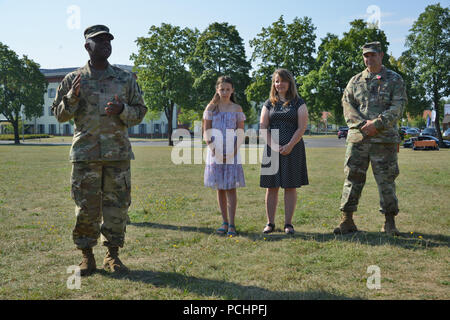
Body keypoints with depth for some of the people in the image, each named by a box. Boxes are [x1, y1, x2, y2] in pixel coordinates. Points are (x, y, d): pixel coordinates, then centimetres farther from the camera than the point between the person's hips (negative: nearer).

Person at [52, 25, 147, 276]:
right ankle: (87, 256, 16)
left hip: (118, 153, 1)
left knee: (117, 207, 4)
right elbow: (60, 114, 10)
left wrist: (121, 110, -9)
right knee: (86, 208, 2)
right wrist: (73, 97, -9)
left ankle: (113, 255, 17)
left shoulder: (126, 79, 11)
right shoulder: (74, 80, 9)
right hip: (85, 154, -1)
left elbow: (140, 112, 11)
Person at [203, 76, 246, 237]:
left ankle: (232, 224, -5)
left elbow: (240, 133, 3)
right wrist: (214, 150, -9)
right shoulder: (211, 108, 6)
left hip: (232, 153, -1)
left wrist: (233, 151, -9)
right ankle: (224, 222, 14)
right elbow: (206, 132, 3)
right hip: (216, 152, 1)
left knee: (231, 187, -6)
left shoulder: (237, 109, 6)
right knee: (220, 188, 5)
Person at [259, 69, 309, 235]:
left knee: (290, 186, 1)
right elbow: (263, 128, 4)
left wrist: (289, 146, -13)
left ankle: (288, 223, 9)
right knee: (271, 186, 3)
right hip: (272, 150, 2)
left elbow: (302, 127, -3)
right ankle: (270, 223, 11)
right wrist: (274, 146, -9)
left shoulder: (298, 103, 5)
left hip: (293, 148, -2)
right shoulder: (269, 104, 10)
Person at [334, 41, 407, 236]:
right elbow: (347, 105, 5)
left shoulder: (394, 80, 7)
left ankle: (389, 223, 12)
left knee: (386, 180, 1)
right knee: (352, 178, 2)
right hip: (357, 138, 2)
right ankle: (347, 220, 9)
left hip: (384, 139, -2)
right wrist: (363, 124, -11)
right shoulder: (355, 81, 14)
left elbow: (398, 107, -3)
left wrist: (377, 123, -16)